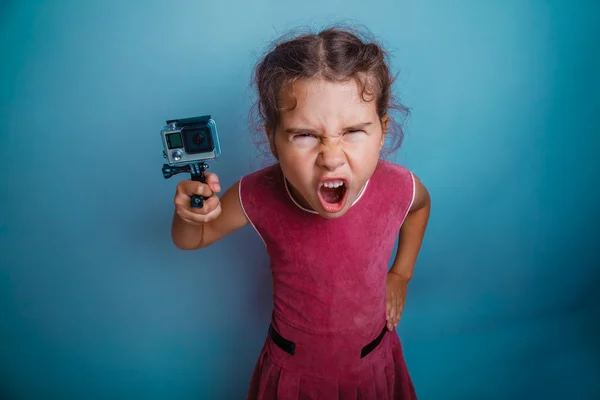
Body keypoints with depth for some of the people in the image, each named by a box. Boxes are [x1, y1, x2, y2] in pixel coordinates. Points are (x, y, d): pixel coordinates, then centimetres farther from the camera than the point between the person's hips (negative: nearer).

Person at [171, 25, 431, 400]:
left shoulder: (398, 187, -24)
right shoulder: (258, 196, -27)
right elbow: (192, 240, -8)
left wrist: (400, 273, 1)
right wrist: (189, 214, -30)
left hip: (372, 364, 1)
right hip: (292, 369, 0)